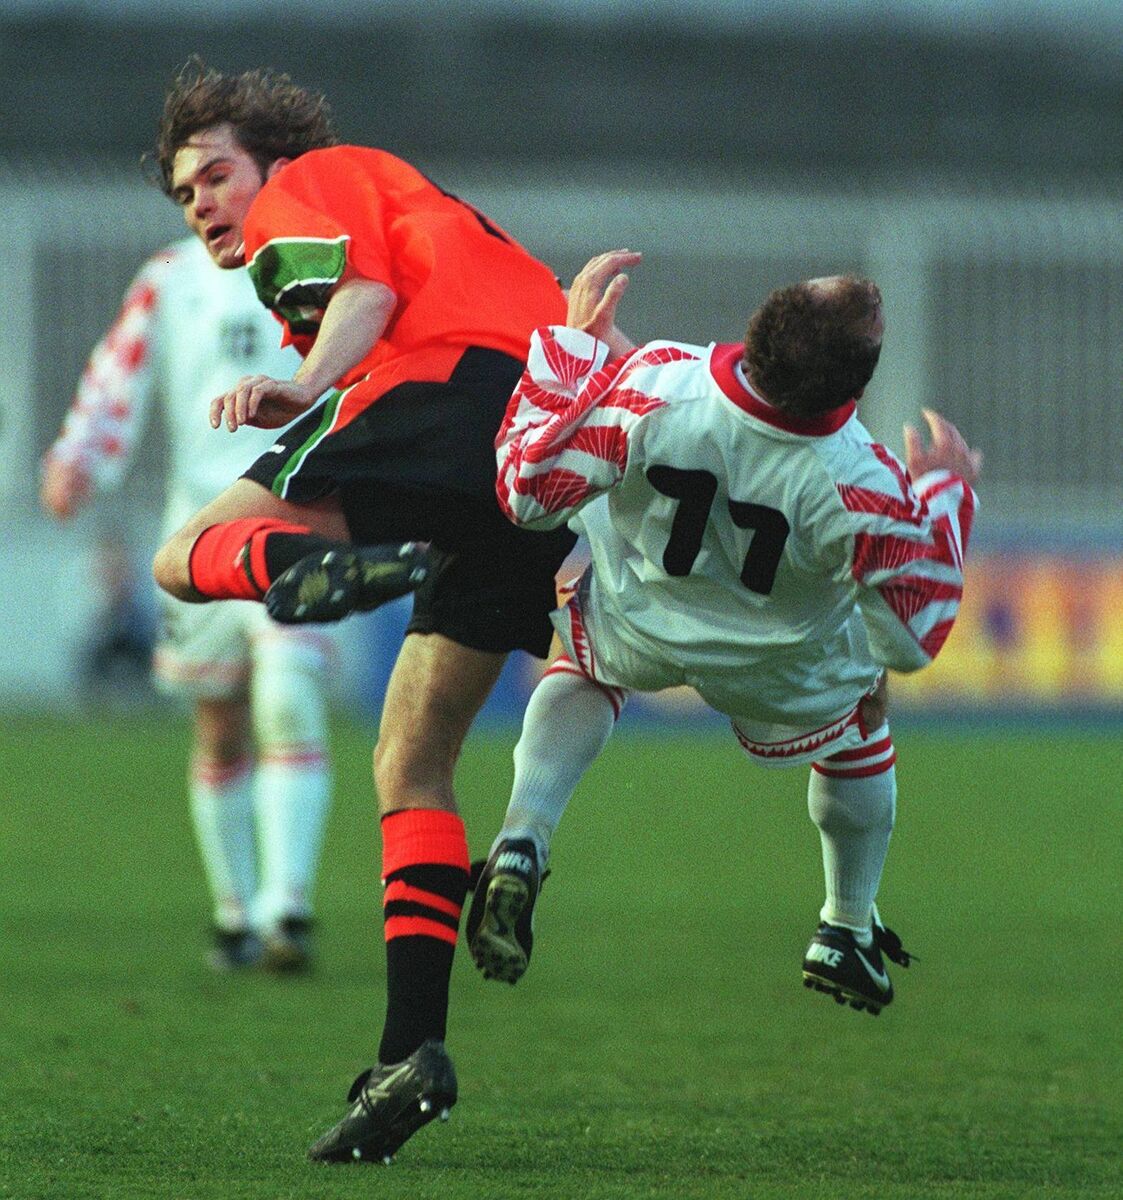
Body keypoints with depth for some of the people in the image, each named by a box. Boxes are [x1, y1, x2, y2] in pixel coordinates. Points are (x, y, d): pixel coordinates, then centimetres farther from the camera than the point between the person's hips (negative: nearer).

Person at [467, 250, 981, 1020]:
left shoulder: (658, 387, -39)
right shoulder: (861, 490, -39)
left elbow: (529, 490, -25)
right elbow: (912, 637, -22)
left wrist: (575, 342, -17)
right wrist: (944, 492, -12)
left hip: (636, 633, 1)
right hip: (778, 680, -1)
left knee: (586, 671, 36)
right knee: (861, 720, 32)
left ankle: (522, 843, 10)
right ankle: (848, 936, 48)